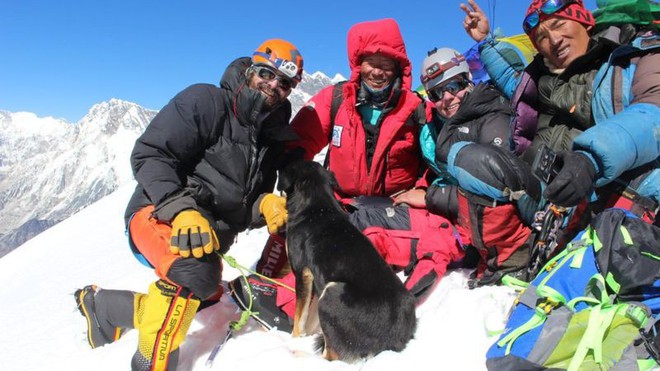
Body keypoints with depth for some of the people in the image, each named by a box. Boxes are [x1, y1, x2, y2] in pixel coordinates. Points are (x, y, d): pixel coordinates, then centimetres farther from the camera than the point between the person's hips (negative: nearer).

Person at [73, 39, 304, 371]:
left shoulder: (272, 137, 9)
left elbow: (248, 205, 11)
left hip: (208, 238, 8)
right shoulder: (204, 101, -10)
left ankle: (102, 305, 38)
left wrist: (265, 205, -14)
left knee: (205, 302, 21)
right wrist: (181, 210, -32)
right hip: (159, 216, -8)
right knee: (195, 272, -38)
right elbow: (149, 155, -17)